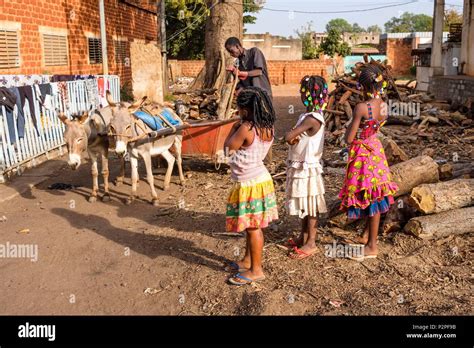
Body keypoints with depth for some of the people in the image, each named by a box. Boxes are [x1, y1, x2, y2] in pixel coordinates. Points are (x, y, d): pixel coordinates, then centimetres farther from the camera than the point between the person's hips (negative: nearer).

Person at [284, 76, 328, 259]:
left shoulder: (312, 119, -23)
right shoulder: (309, 115, 7)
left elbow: (288, 137, -29)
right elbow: (292, 137, 5)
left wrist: (292, 137, -8)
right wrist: (294, 139, -16)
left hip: (307, 170, -9)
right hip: (300, 168, 9)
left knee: (310, 207, 2)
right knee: (304, 206, 19)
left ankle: (311, 243, 13)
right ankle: (303, 236, 33)